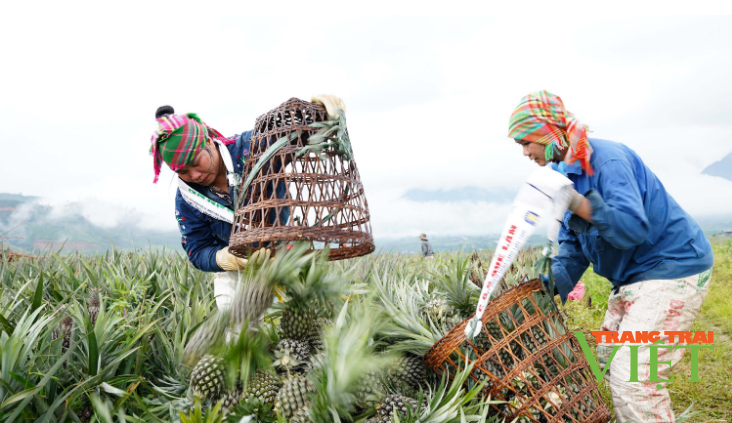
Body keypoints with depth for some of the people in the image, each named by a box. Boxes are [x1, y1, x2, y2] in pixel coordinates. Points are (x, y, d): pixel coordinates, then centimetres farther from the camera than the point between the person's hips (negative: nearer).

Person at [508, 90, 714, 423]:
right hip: (633, 276, 10)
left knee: (632, 377, -14)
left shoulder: (606, 159, -21)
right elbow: (573, 245, 10)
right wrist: (553, 285, -3)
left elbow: (633, 228, -31)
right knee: (609, 363, 16)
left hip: (672, 269, -10)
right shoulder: (566, 171, 7)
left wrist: (576, 202, -41)